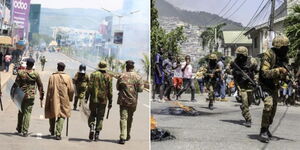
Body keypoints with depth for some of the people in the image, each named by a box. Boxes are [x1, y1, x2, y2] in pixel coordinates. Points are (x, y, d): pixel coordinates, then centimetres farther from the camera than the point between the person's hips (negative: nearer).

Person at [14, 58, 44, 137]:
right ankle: (25, 131, -2)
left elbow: (16, 84, -3)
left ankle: (19, 128, 30)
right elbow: (40, 86, 2)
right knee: (27, 113, 2)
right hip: (31, 96, -1)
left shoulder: (20, 73, -4)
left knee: (21, 112, 18)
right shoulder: (36, 74, -4)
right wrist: (41, 95, 13)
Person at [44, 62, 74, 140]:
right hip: (63, 100, -1)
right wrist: (70, 98, 11)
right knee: (61, 116, 4)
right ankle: (58, 133, -7)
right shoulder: (68, 77, -4)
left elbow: (49, 90, -4)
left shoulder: (52, 77, -4)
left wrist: (48, 101, 2)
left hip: (53, 99, 1)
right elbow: (71, 90, -5)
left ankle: (52, 130, 37)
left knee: (52, 114, 19)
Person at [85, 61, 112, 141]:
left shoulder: (93, 74, -1)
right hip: (103, 100, 0)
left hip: (94, 99, 0)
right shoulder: (108, 77, 1)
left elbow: (90, 87, -6)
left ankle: (91, 128, -7)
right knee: (100, 117, 8)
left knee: (92, 114, 16)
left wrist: (86, 97, -2)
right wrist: (110, 102, 8)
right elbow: (110, 91, 2)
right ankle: (97, 134, 7)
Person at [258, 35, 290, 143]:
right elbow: (265, 73, -27)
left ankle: (266, 129, 33)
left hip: (275, 86, 8)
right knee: (268, 105, -25)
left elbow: (282, 74, 14)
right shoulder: (268, 55, -20)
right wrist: (278, 71, -36)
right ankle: (263, 132, -19)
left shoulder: (282, 57, 3)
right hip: (266, 85, -8)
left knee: (273, 108, 14)